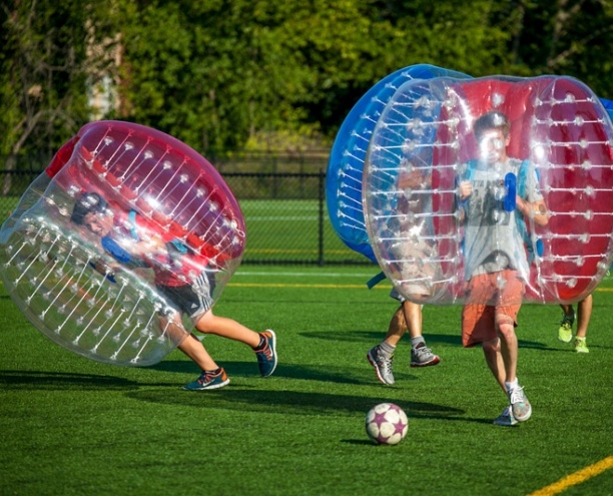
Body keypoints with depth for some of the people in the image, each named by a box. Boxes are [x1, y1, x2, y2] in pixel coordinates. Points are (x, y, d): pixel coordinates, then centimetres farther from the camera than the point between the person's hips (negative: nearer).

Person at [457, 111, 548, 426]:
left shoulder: (522, 170, 7)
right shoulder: (469, 171, 13)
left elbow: (542, 218, 4)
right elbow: (457, 221, 14)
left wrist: (518, 202, -13)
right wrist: (460, 199, -6)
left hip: (511, 262, -3)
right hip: (478, 265, 3)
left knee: (503, 322, -25)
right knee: (487, 340, 0)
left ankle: (513, 387, -5)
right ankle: (514, 402, 14)